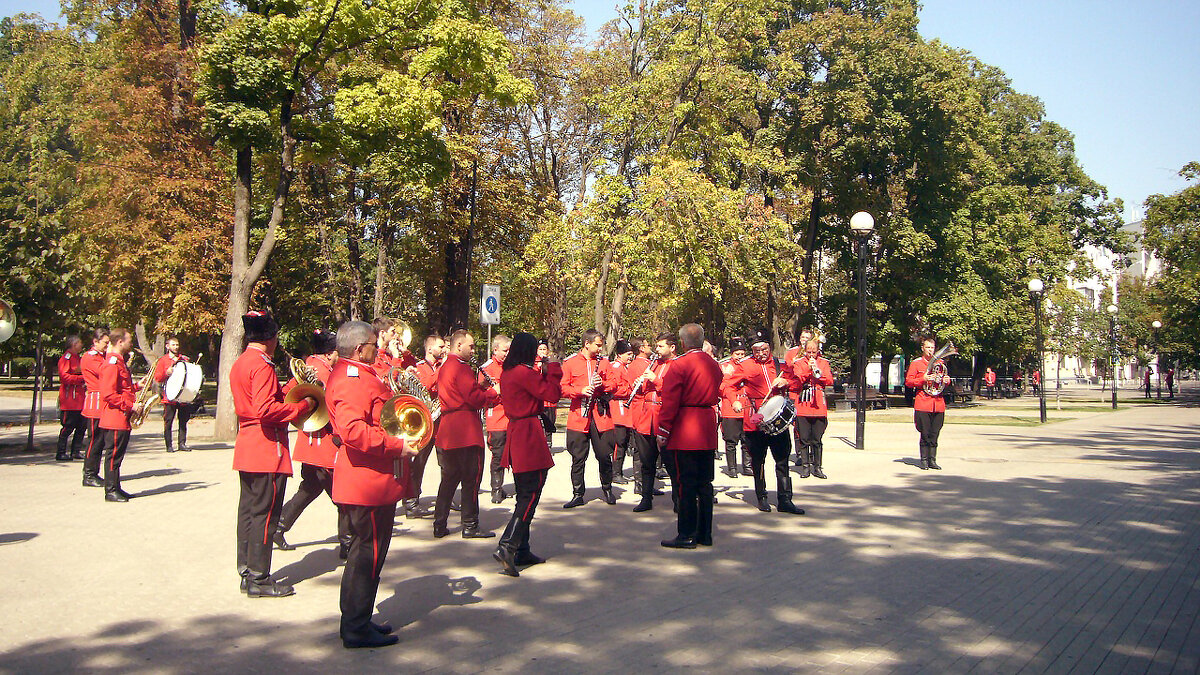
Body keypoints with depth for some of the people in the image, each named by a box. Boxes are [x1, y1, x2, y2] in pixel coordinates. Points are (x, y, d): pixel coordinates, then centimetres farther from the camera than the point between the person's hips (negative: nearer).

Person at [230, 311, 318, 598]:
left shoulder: (239, 364, 13)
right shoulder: (262, 365, -17)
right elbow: (266, 409, -26)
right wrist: (302, 406, -17)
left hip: (246, 448, 10)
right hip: (268, 449, -10)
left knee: (249, 509, 14)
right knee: (264, 513, -4)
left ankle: (247, 572, 23)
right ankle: (259, 579, 2)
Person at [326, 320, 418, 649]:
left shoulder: (353, 375, 17)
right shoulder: (352, 381, -19)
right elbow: (353, 430, -32)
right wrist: (396, 445, -26)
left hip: (371, 482, 11)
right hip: (370, 484, -11)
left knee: (365, 552, 18)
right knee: (369, 554, -2)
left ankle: (356, 621, 29)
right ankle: (357, 629, 8)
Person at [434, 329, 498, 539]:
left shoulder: (444, 368, 17)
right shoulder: (461, 368, -13)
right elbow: (474, 398, -18)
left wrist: (481, 387, 8)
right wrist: (493, 391, -3)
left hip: (448, 432, 9)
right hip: (467, 431, -9)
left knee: (449, 478, 14)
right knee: (471, 478, -1)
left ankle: (439, 524, 16)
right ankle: (470, 526, 4)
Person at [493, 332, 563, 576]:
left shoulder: (507, 373, 12)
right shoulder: (524, 372, -16)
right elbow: (553, 393, -13)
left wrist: (545, 371, 13)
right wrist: (553, 368, -2)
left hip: (515, 435, 10)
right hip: (530, 437, -10)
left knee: (524, 496, 15)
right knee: (530, 496, -7)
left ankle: (521, 550, 19)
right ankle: (507, 547, -15)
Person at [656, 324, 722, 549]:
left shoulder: (680, 365, -13)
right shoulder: (713, 364, 10)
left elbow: (670, 401, -16)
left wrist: (662, 432, -11)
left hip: (683, 436, -7)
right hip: (707, 432, 7)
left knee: (684, 486, -1)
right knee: (704, 485, 12)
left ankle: (687, 535, 3)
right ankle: (705, 534, 19)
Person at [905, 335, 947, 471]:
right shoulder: (916, 363, 2)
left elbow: (945, 378, 26)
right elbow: (908, 382, -2)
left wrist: (946, 380, 2)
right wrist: (923, 379, -15)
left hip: (938, 404, 4)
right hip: (923, 404, -4)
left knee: (934, 434, 5)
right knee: (925, 435, -3)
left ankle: (932, 460, 11)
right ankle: (924, 460, 5)